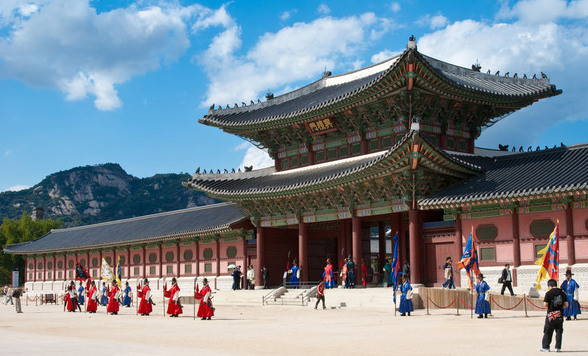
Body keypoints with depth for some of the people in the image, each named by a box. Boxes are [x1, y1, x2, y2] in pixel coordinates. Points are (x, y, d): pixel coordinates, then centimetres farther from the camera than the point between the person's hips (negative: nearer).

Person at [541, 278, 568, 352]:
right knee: (559, 331, 10)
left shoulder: (549, 293, -9)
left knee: (547, 331, 5)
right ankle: (558, 347, 9)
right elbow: (566, 305, 2)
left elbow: (545, 304, -14)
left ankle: (545, 347, 6)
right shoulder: (562, 293, 3)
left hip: (551, 315, -3)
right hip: (560, 315, 4)